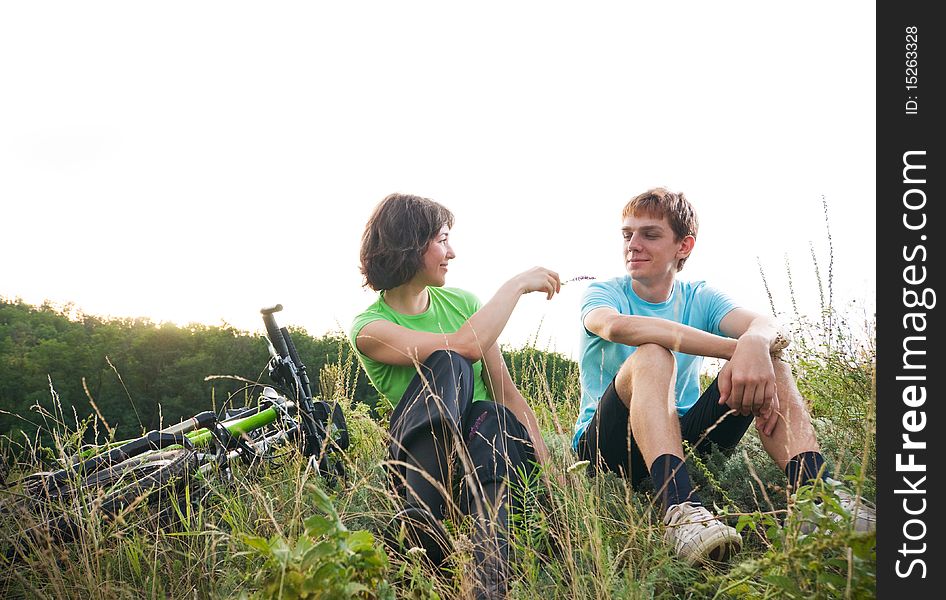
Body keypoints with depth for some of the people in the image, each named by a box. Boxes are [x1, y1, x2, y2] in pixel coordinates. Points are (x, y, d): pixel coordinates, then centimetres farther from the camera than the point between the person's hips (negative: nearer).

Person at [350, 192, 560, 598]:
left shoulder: (461, 302, 11)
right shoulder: (370, 329, -5)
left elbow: (505, 390, 6)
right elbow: (464, 345, -22)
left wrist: (546, 460, -6)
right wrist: (517, 285, -12)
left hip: (493, 443, 3)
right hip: (423, 455, -3)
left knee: (486, 417, -34)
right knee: (447, 364, -29)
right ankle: (422, 518, -48)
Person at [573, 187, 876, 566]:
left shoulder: (699, 298, 8)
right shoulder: (602, 293, -1)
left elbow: (765, 325, -15)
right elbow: (615, 326, -29)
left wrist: (755, 343, -42)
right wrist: (735, 348, -37)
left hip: (686, 437, 3)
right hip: (607, 445, -3)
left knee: (767, 355, -15)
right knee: (651, 355, -31)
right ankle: (679, 506, -52)